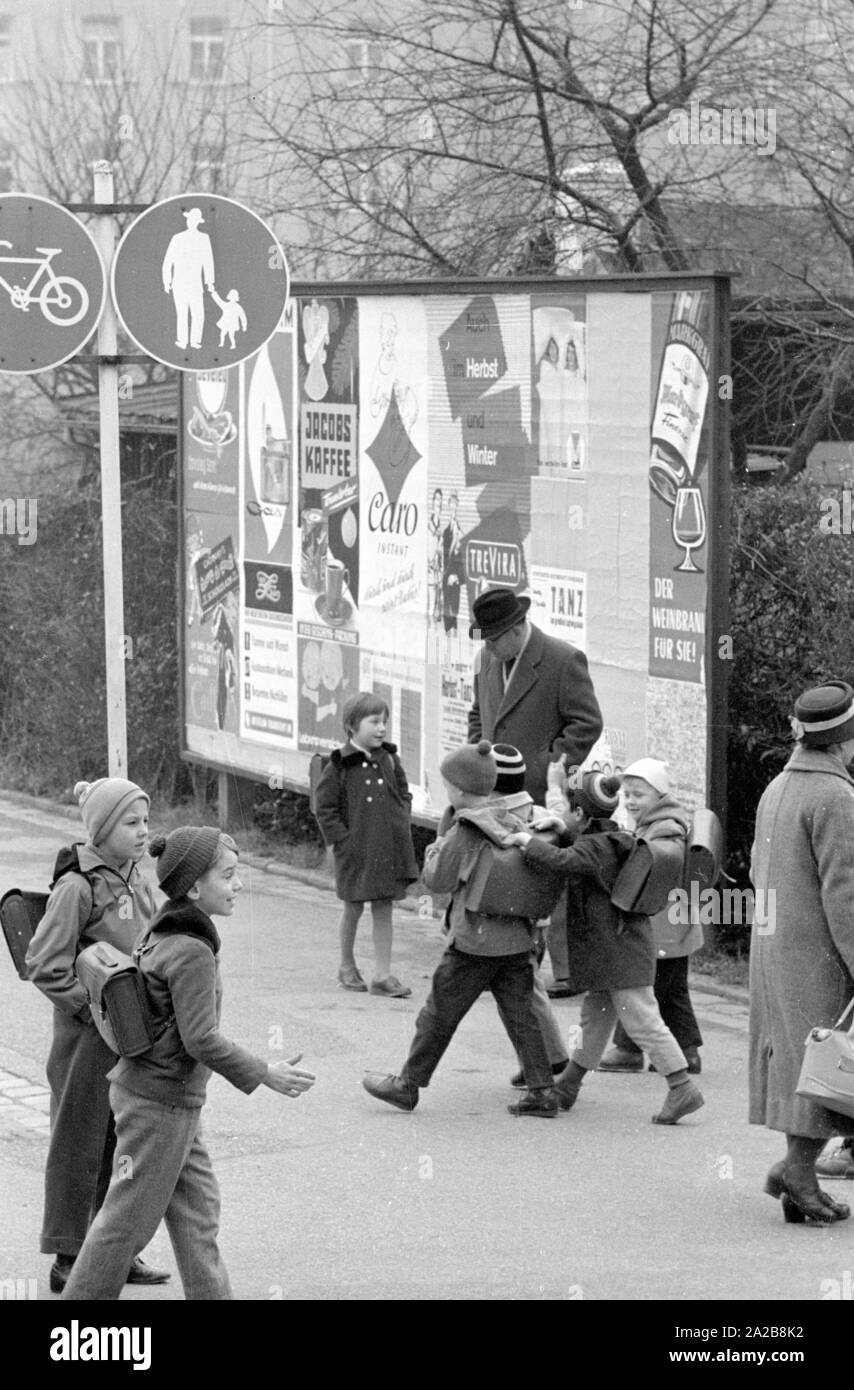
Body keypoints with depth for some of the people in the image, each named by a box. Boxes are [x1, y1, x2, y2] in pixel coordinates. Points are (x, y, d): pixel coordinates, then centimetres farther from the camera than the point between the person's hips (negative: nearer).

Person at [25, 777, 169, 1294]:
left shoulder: (134, 878, 7)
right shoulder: (78, 888, -17)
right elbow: (45, 965, -19)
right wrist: (92, 1008, -17)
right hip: (88, 1035, -7)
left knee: (124, 1143, 14)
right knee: (80, 1144, 3)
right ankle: (68, 1260, 12)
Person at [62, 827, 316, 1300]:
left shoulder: (164, 932, 5)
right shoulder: (193, 953, -23)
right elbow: (201, 1039, -25)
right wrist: (265, 1075, -17)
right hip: (160, 1104, -9)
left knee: (197, 1207, 14)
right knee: (129, 1218, 2)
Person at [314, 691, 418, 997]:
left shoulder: (389, 761, 4)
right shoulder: (339, 766, -10)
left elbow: (404, 794, 18)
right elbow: (325, 809, -7)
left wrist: (402, 824, 5)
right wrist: (343, 839, -11)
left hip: (389, 847, 4)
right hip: (356, 851, -4)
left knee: (383, 909, 6)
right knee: (353, 908, 9)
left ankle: (382, 975, 9)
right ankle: (347, 966, 28)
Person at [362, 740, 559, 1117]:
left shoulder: (464, 831, -14)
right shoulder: (513, 825, 6)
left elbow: (438, 881, -9)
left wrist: (434, 850, 7)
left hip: (474, 941, -6)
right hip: (516, 938, 6)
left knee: (439, 1014, 5)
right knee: (520, 1014, 9)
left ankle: (407, 1085, 16)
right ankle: (541, 1091, 4)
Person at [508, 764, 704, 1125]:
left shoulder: (593, 847, -17)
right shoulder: (617, 840, 13)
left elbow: (560, 861, -33)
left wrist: (528, 841, -21)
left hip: (618, 952, -10)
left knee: (642, 1020, -9)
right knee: (594, 1015, 17)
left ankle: (682, 1089, -10)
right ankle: (568, 1085, 27)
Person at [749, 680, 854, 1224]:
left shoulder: (777, 789, 12)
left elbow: (758, 871, 18)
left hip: (772, 946, 9)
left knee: (794, 1058, 12)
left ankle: (800, 1189, 13)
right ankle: (800, 1165, -9)